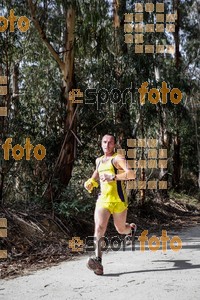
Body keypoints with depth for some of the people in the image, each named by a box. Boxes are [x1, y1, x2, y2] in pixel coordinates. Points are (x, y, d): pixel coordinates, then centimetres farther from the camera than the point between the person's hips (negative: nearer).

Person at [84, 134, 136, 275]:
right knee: (99, 228, -19)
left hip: (119, 201, -4)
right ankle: (98, 261, -25)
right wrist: (91, 181, 17)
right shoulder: (99, 160, 15)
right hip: (103, 200, 4)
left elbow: (132, 174, -23)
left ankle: (132, 228, 50)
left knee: (121, 230, 14)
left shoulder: (118, 158, -7)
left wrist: (113, 177, -32)